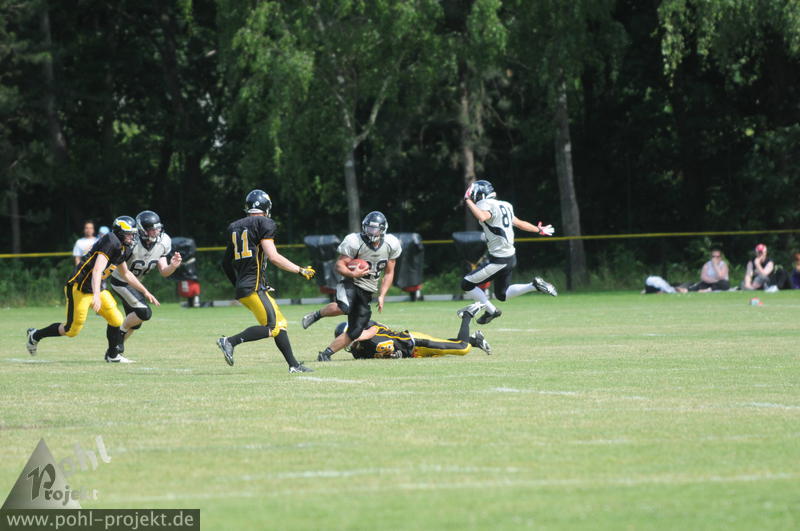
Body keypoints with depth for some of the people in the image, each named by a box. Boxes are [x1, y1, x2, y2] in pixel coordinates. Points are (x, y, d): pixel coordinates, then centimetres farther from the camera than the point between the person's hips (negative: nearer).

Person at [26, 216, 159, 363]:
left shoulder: (123, 249, 9)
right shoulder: (111, 242, -21)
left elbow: (126, 274, 26)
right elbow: (97, 270, -31)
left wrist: (145, 292, 27)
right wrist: (96, 296, -41)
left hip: (97, 288, 9)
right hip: (79, 288, -9)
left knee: (116, 320, -2)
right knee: (72, 330, 0)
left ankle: (113, 356, 17)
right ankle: (35, 335, 20)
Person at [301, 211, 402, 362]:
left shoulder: (391, 245, 1)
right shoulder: (355, 242, -12)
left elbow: (389, 274, 11)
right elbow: (339, 265, -9)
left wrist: (382, 296, 3)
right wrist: (352, 273, -29)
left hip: (367, 292, 5)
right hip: (351, 283, -5)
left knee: (355, 331, -3)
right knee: (343, 308, -38)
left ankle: (325, 355, 10)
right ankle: (317, 315, -9)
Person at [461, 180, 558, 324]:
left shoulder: (487, 205, -14)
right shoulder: (504, 206, 13)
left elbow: (482, 217, -38)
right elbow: (520, 223, 23)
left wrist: (468, 201, -27)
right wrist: (539, 230, 40)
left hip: (499, 261, -9)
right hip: (511, 257, 9)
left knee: (467, 284, 1)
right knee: (501, 295, 23)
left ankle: (491, 311, 5)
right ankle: (534, 285, 11)